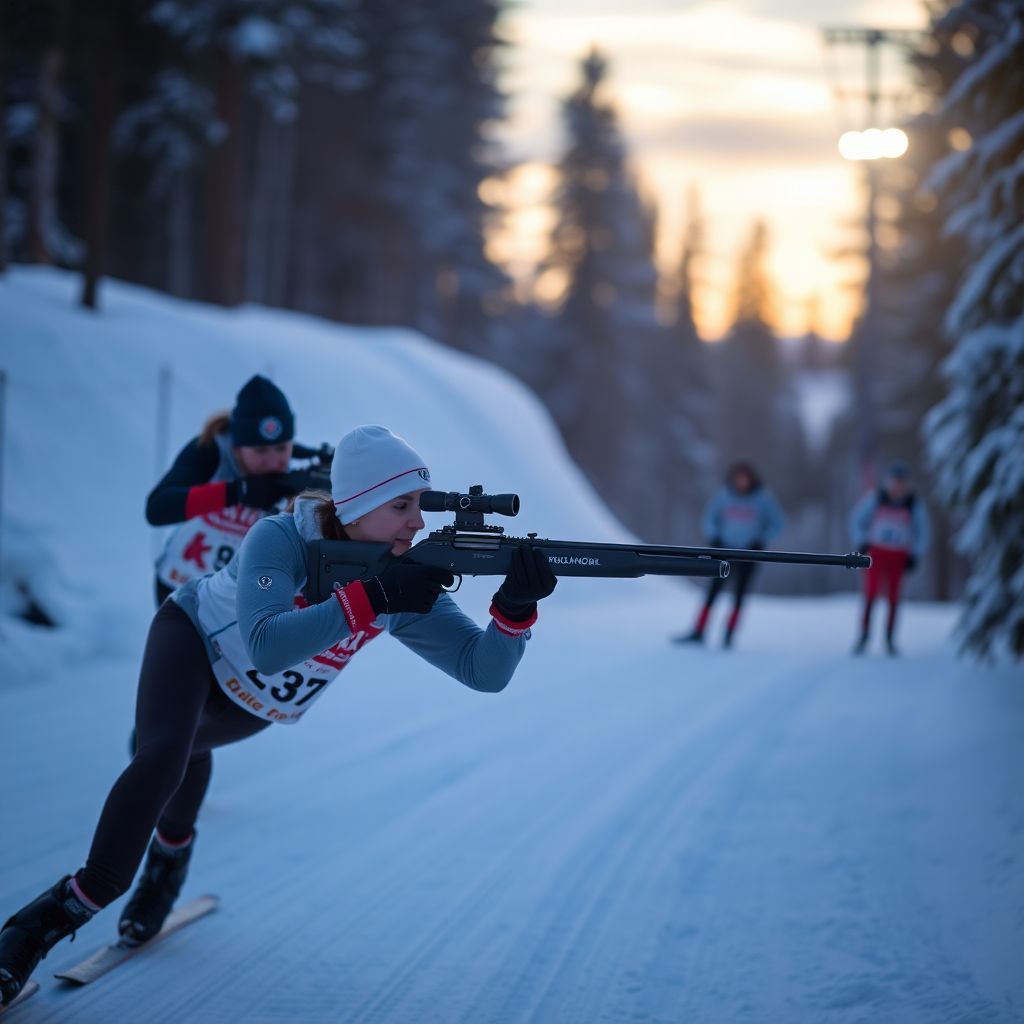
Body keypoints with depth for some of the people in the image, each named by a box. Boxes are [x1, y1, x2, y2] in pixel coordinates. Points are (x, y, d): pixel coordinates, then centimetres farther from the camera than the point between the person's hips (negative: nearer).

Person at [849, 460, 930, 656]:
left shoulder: (914, 505, -6)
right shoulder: (875, 498, -8)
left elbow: (922, 533, 6)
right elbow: (857, 519, 4)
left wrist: (914, 556, -1)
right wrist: (861, 543, -4)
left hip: (898, 557, 1)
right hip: (876, 552, -1)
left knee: (893, 597, 1)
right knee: (870, 593, -11)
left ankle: (890, 639, 11)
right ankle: (864, 635, -1)